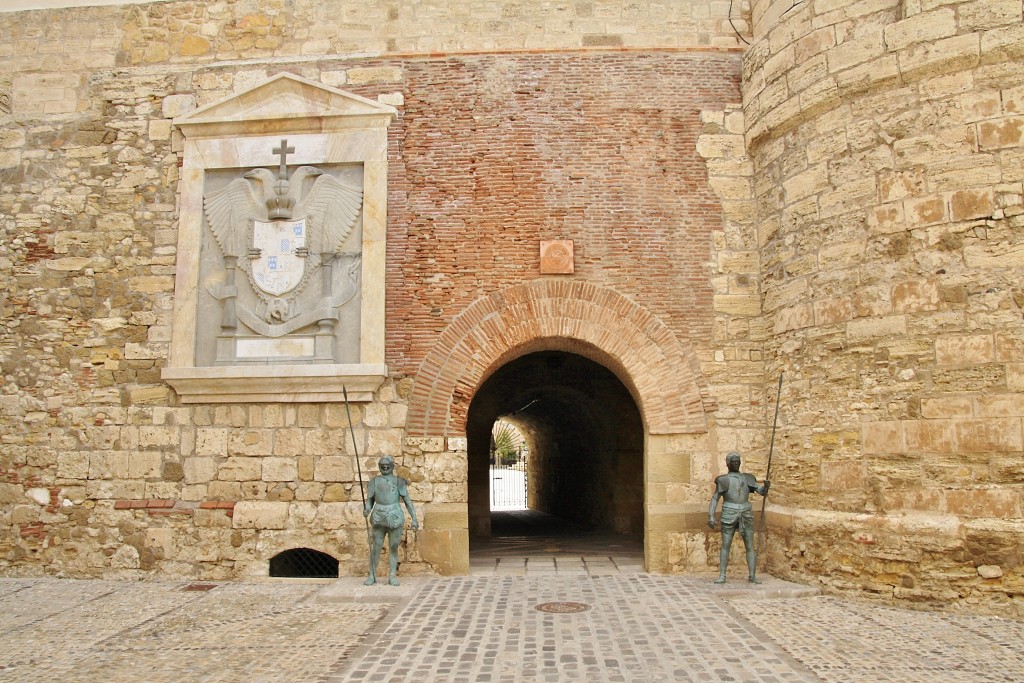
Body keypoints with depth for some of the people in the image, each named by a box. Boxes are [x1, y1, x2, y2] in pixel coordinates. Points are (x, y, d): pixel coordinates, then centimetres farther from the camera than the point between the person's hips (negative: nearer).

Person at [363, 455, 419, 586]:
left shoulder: (399, 481, 3)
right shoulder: (374, 482, 7)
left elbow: (408, 501, 2)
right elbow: (369, 501, 8)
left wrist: (414, 519, -5)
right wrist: (366, 510, -14)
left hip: (395, 519, -1)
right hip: (379, 519, 1)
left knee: (393, 548, 3)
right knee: (376, 548, 3)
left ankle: (393, 576, 12)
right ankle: (372, 575, 15)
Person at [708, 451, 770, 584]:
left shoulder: (747, 478, 10)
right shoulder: (723, 480, 3)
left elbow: (762, 492, 2)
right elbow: (714, 498, 0)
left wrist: (766, 486, -21)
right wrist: (711, 516, -11)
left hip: (746, 515, 2)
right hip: (729, 515, -2)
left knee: (750, 546, 1)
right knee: (725, 546, -1)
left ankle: (752, 576, 6)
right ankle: (722, 576, 3)